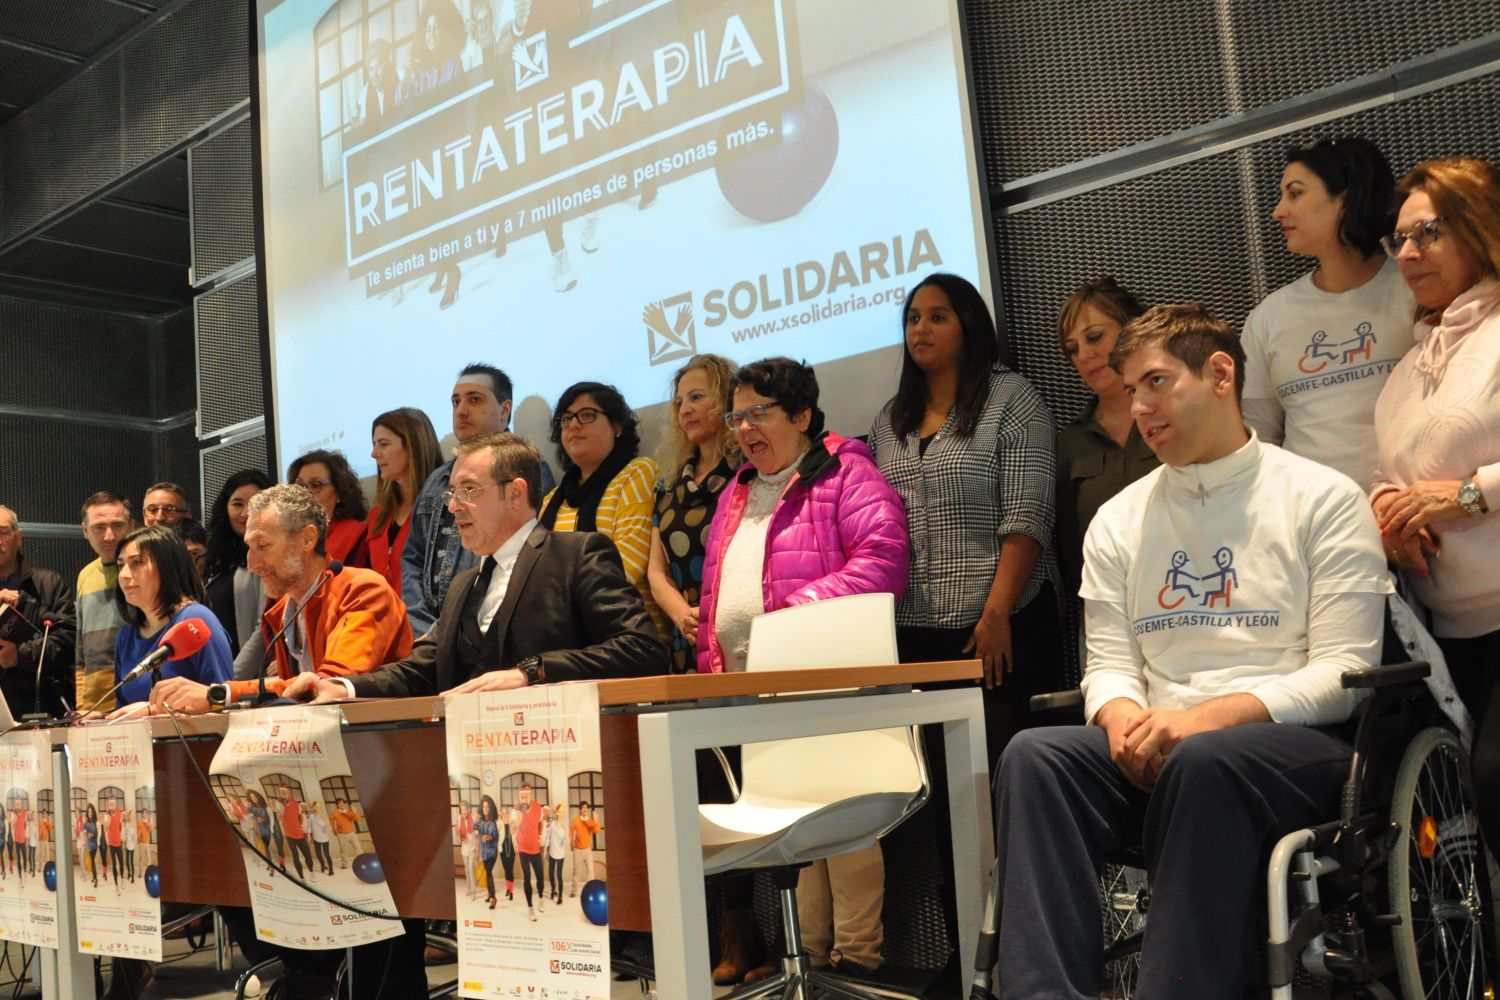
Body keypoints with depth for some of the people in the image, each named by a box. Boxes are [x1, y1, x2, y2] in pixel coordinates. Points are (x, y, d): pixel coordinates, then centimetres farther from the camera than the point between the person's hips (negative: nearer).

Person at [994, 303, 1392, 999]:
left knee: (1202, 760, -38)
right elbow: (1109, 661, 12)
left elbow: (1345, 670, -4)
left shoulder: (1323, 498, 4)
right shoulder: (1117, 520, 17)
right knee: (1035, 754, -26)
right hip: (1155, 749, 4)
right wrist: (1123, 718, -14)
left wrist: (1209, 717, -19)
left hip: (1295, 743, -3)